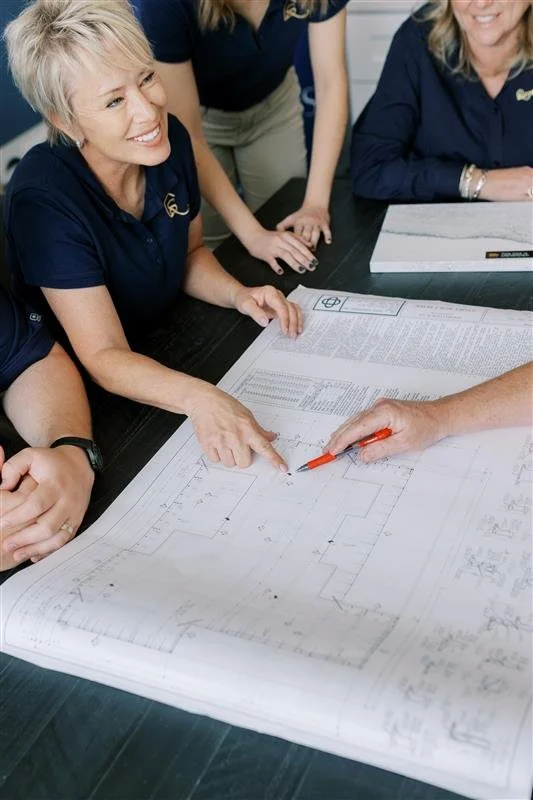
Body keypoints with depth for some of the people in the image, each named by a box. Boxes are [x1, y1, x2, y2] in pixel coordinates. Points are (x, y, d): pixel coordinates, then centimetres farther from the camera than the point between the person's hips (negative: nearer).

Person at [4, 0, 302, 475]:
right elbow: (104, 356, -28)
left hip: (173, 349, 7)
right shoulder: (44, 200, -28)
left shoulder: (170, 139, -9)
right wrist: (197, 398, -45)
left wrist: (238, 294, -12)